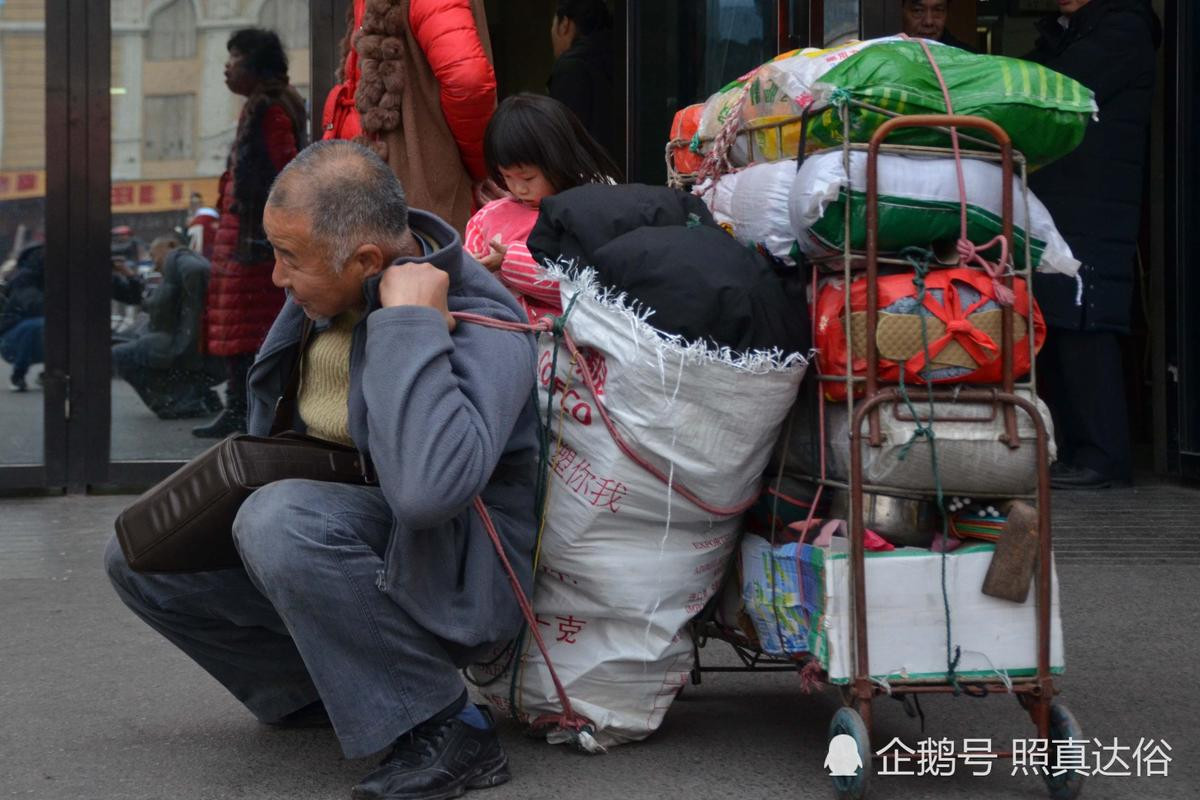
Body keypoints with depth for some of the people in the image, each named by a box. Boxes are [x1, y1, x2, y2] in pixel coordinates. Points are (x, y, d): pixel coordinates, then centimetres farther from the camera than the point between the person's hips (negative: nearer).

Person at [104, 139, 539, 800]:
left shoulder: (480, 329, -26)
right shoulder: (333, 285, 0)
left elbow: (429, 487, -46)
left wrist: (409, 321, -38)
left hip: (456, 573, -9)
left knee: (282, 523, -36)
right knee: (138, 556, 3)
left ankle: (447, 730, -21)